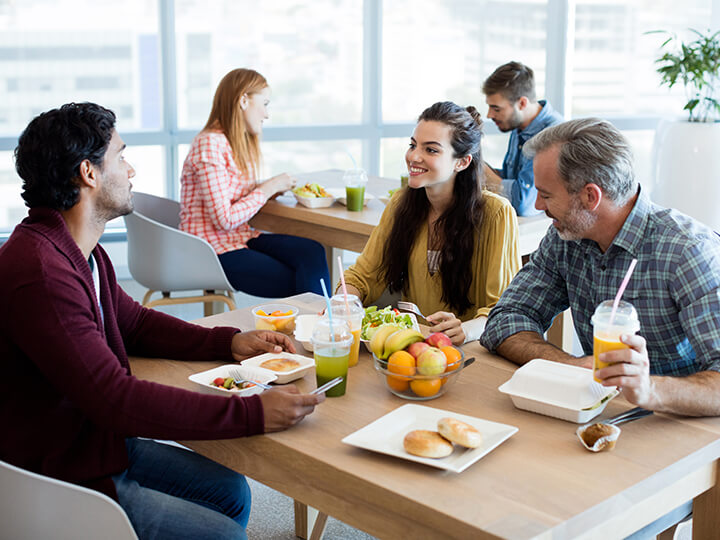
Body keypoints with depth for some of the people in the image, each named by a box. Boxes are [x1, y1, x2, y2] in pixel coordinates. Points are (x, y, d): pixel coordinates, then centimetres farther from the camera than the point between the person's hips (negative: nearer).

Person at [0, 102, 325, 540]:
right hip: (63, 480, -10)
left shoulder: (81, 252, 5)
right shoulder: (41, 273, -30)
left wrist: (230, 342, 3)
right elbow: (116, 399, -34)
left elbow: (134, 323, 17)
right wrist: (254, 413, -33)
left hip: (99, 440, 10)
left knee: (230, 491, 12)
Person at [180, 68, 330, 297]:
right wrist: (267, 188, -12)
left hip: (240, 238, 8)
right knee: (296, 284, -15)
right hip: (214, 251, -8)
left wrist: (269, 188, 0)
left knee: (312, 252, -16)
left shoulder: (240, 144, 13)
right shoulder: (209, 145, -17)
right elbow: (224, 219, -20)